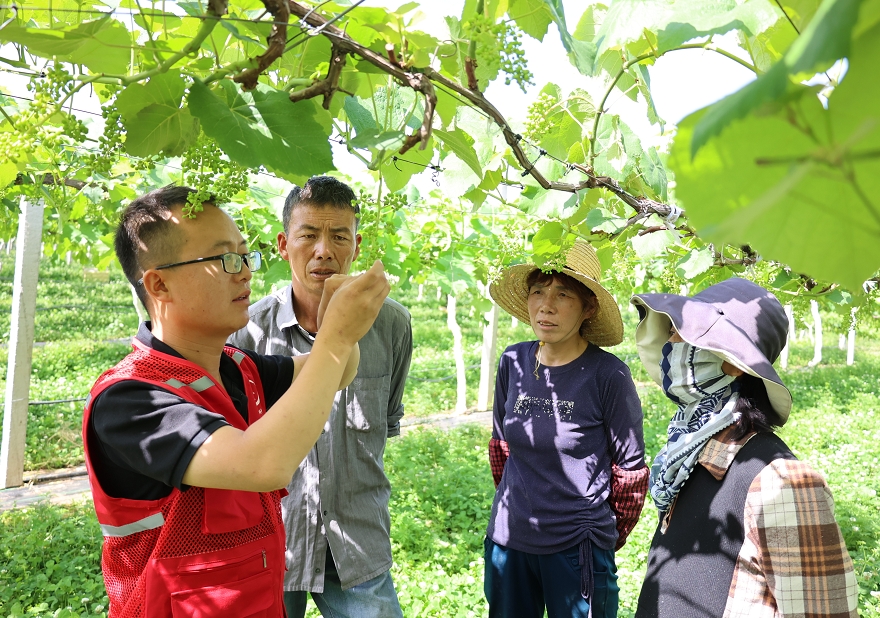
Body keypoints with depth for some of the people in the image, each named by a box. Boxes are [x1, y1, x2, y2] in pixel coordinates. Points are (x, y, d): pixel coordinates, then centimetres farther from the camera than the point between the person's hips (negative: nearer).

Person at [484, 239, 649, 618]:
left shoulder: (608, 374, -15)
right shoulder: (513, 362, -3)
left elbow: (631, 470, -6)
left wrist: (608, 538, 4)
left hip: (576, 549, -4)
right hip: (508, 542, 4)